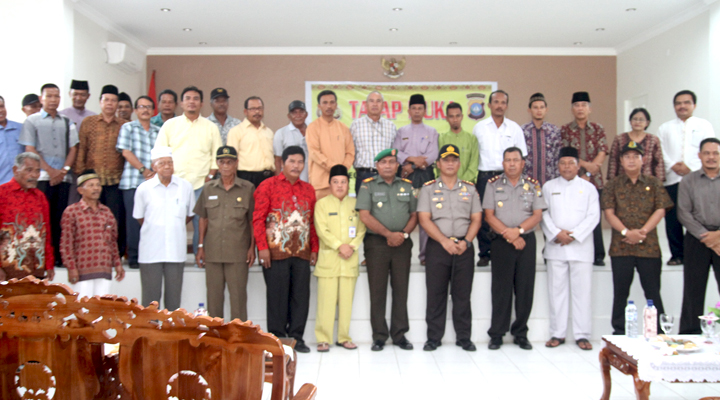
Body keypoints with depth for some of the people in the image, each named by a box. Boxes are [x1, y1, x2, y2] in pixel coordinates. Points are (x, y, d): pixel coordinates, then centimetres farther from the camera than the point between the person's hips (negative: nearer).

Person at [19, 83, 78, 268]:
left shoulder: (67, 123, 17)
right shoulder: (32, 121, 8)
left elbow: (73, 149, 12)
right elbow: (30, 150, 1)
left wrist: (64, 170, -4)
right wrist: (51, 170, -9)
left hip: (63, 177, 3)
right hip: (42, 176, -2)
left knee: (59, 217, 0)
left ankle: (58, 256, 3)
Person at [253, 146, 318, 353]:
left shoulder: (308, 189, 13)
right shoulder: (268, 185, 0)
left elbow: (312, 222, 15)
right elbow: (258, 219, -5)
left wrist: (314, 248, 9)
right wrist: (262, 247, -11)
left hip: (302, 252, 4)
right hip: (276, 252, -4)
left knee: (301, 296, 6)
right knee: (277, 296, 2)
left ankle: (297, 337, 17)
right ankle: (277, 338, 14)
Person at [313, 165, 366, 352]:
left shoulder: (355, 204, 12)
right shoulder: (322, 203, 3)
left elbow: (361, 230, 8)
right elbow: (322, 230, -6)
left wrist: (352, 246, -8)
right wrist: (339, 246, -14)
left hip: (350, 259, 3)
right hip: (328, 258, -3)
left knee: (347, 300, 6)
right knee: (326, 300, -3)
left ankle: (344, 337, 16)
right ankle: (323, 338, 5)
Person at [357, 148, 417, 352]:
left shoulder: (407, 186, 13)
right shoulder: (368, 185, 3)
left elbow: (414, 215, 11)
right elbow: (365, 216, -6)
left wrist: (404, 233, -6)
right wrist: (388, 234, -12)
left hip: (402, 243, 3)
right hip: (376, 243, -2)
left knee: (401, 289, 5)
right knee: (377, 291, 0)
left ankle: (399, 334, 14)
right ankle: (379, 336, 8)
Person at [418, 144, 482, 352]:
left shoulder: (470, 189, 12)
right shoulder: (428, 189, 6)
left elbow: (476, 219, 8)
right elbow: (424, 219, -3)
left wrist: (466, 242, -8)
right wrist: (445, 241, -13)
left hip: (464, 247, 2)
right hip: (437, 247, -1)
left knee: (463, 294, 5)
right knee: (435, 294, 2)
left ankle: (464, 337, 14)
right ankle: (434, 337, 11)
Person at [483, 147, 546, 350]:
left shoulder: (533, 185, 8)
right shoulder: (493, 184, 4)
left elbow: (537, 215, 1)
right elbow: (489, 215, -2)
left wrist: (518, 230, -14)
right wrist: (509, 235, -11)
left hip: (527, 241, 2)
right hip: (501, 242, -1)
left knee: (525, 289, 3)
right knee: (501, 289, 0)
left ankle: (520, 333, 14)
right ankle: (496, 334, 7)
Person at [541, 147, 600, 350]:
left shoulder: (588, 188, 8)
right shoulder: (548, 187, 10)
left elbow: (593, 216, 0)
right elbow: (543, 214, 3)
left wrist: (574, 235, -11)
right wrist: (556, 234, -12)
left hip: (581, 247, -1)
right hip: (555, 247, 1)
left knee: (582, 291, -1)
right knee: (557, 290, 4)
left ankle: (582, 335, 7)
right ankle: (557, 333, 11)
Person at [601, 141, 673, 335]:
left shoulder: (653, 183, 8)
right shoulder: (614, 185, 7)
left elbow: (660, 210, 0)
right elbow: (609, 212, -1)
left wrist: (642, 231, -12)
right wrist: (626, 232, -14)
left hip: (649, 246, 0)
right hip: (621, 245, 0)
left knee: (652, 291, 4)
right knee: (620, 291, 6)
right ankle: (619, 332, 14)